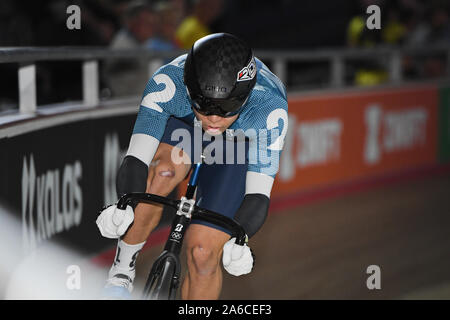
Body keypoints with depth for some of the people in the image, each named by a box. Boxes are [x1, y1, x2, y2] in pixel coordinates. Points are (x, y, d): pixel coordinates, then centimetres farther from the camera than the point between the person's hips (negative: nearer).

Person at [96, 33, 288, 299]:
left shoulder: (270, 107, -40)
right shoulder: (168, 83, -38)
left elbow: (257, 197, -39)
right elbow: (136, 161, -41)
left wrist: (237, 241, -57)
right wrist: (124, 208, -59)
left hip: (241, 145, -1)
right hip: (181, 124, 1)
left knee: (203, 252, -13)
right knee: (162, 172, -34)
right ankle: (123, 269, -15)